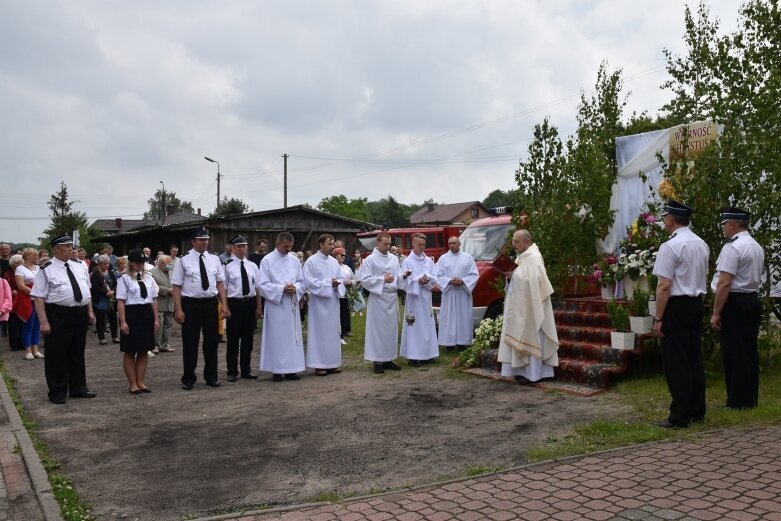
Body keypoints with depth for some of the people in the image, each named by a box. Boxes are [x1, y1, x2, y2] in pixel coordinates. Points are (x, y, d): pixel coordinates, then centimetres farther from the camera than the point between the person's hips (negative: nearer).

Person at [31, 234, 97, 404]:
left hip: (81, 314, 6)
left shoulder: (79, 266, 10)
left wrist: (90, 311, 10)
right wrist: (44, 321, -17)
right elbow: (39, 297, -11)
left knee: (78, 353, 15)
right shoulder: (46, 270, -8)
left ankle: (78, 388, 27)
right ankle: (57, 392, 14)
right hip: (58, 315, -6)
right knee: (57, 355, 2)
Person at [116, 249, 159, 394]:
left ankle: (140, 382, 19)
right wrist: (123, 322, -16)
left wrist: (156, 318, 7)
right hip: (131, 315, -5)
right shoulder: (124, 279, -5)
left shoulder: (149, 278, 9)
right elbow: (121, 302, -10)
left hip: (147, 315, 5)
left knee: (144, 351, 9)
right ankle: (132, 384, 13)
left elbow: (154, 299, 11)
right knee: (130, 352, 4)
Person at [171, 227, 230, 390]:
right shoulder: (184, 261, -5)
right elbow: (176, 286, -6)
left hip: (211, 304, 3)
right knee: (190, 343, 5)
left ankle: (211, 376, 24)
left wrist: (224, 305, 0)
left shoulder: (214, 259, 6)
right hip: (191, 304, -3)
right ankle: (188, 379, 18)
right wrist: (178, 309, -13)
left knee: (212, 340, 10)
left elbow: (220, 283, 8)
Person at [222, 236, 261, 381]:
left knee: (248, 338, 12)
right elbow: (223, 288, -7)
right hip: (234, 303, -4)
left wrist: (258, 307, 7)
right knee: (233, 339, 3)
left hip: (250, 304, 5)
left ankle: (246, 370, 24)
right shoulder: (227, 266, -6)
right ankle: (232, 372, 14)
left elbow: (257, 288, 11)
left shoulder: (252, 266, 9)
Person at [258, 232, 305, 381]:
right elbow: (262, 284, -8)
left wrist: (295, 288, -11)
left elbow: (302, 281, 11)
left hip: (292, 303, 4)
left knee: (293, 335, 7)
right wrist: (282, 289, -17)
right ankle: (277, 370, 8)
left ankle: (290, 369, 15)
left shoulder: (295, 260, 8)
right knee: (276, 336, 0)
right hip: (275, 303, -4)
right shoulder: (267, 260, -4)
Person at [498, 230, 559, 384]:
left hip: (530, 306, -10)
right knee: (521, 337, 11)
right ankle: (524, 370, 17)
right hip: (520, 306, 10)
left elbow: (532, 279, -26)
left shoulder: (533, 257, -15)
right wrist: (510, 274, 2)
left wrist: (513, 274, -21)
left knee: (531, 336, -4)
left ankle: (533, 374, 0)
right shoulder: (522, 256, 14)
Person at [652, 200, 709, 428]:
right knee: (695, 358, 14)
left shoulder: (670, 246, -16)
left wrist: (658, 318, -15)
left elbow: (664, 285, -18)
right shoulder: (702, 245, 11)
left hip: (676, 307, -8)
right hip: (697, 305, 8)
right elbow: (702, 278, 16)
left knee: (677, 362, -2)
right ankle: (697, 411, 23)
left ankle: (680, 416, 2)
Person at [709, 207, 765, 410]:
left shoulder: (732, 248, -16)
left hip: (734, 302, -9)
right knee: (750, 350, 14)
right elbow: (754, 278, 16)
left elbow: (725, 283, -20)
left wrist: (716, 313, -17)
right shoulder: (757, 247, 14)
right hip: (753, 301, 9)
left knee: (734, 353, -3)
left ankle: (738, 401, 3)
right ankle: (751, 398, 21)